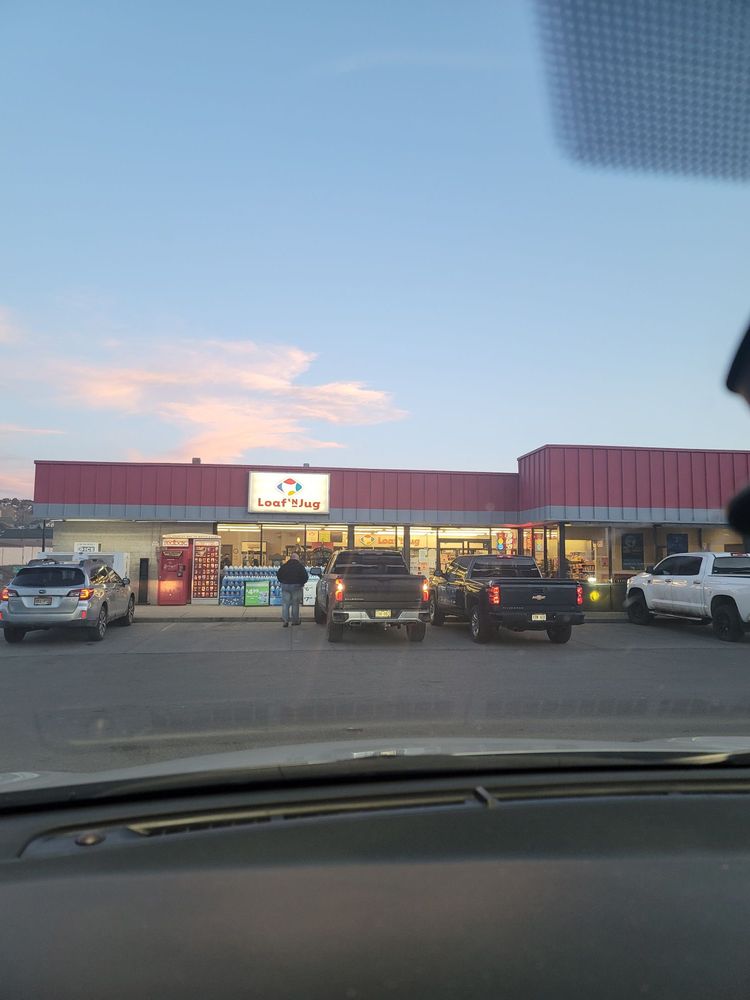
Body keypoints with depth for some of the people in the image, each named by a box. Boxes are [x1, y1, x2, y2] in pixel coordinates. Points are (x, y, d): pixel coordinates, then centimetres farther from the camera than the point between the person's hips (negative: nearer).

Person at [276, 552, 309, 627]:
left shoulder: (284, 566, 5)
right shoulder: (300, 566, -3)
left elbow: (278, 575, 8)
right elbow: (305, 577, -7)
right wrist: (301, 583, 9)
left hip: (285, 586, 2)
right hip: (296, 587, -2)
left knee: (285, 604, 2)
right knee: (295, 604, 7)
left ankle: (285, 620, -9)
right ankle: (295, 620, 11)